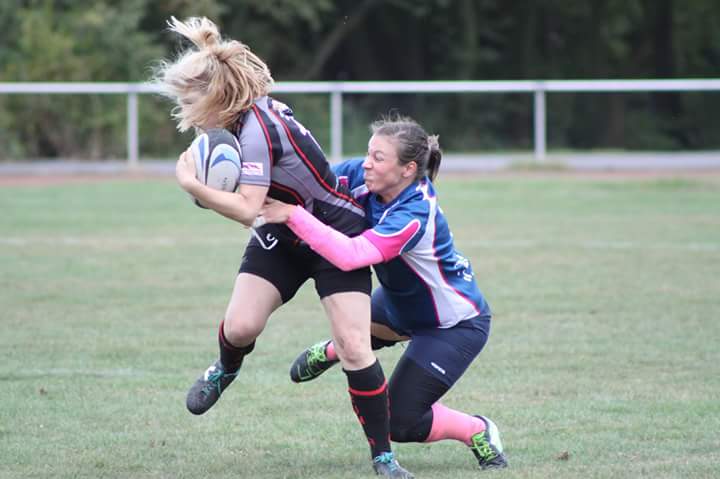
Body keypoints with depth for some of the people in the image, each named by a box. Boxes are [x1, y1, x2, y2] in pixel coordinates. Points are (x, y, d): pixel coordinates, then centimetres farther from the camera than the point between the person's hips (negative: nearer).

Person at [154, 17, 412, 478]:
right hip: (284, 235, 8)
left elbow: (247, 210, -33)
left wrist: (192, 184, -29)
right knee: (239, 326, -9)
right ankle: (224, 370, 26)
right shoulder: (254, 112, -2)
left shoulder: (258, 128, -27)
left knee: (353, 345, -14)